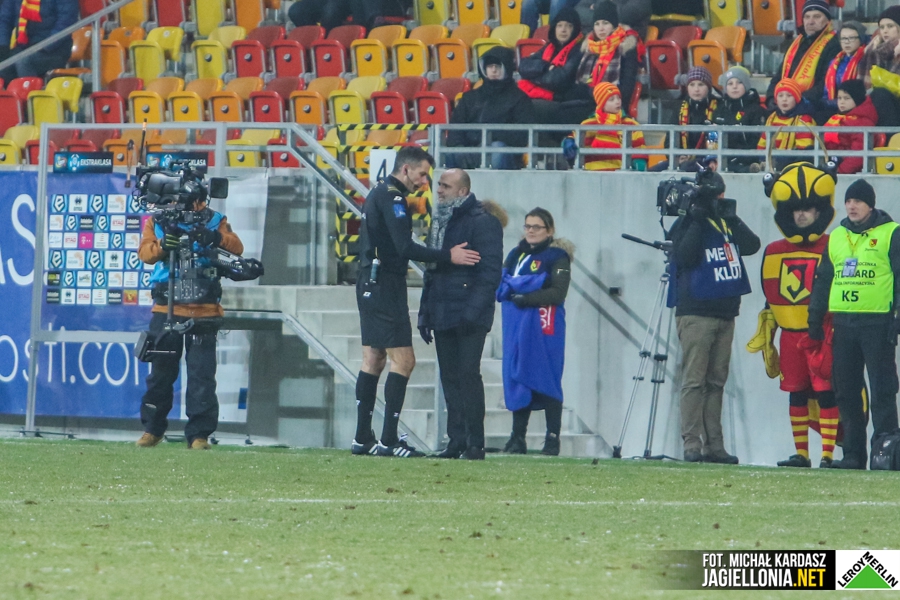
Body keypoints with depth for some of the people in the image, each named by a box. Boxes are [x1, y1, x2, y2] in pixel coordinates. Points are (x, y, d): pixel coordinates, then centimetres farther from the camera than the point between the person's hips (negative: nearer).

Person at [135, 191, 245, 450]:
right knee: (161, 371, 7)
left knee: (201, 374, -5)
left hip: (203, 311, -1)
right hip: (166, 309, 1)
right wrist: (162, 245, -26)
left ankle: (199, 433, -2)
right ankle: (152, 428, 20)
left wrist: (215, 237, -26)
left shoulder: (213, 220, 8)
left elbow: (237, 247, -6)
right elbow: (145, 251, -4)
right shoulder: (157, 221, 11)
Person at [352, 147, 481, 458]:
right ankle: (389, 441, -14)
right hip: (386, 288, -11)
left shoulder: (379, 194, 18)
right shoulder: (392, 197, -14)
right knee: (403, 361, -10)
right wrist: (448, 256, -19)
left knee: (373, 360, 11)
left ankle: (363, 438, 11)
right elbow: (406, 247, -21)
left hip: (370, 286, 11)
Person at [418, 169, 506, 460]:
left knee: (468, 375, -8)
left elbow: (490, 272, -14)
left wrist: (473, 310, -20)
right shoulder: (439, 220, 17)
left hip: (470, 316, -8)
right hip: (442, 315, 8)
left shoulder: (482, 221, -8)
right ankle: (456, 441, 10)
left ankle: (475, 443, -5)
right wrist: (425, 312, 18)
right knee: (450, 378, 7)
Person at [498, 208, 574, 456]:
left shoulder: (557, 256, -2)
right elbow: (500, 287, 12)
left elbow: (558, 293, -12)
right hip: (516, 326, 6)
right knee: (516, 378, 4)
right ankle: (517, 438, 7)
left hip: (543, 326, -6)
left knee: (546, 380, -5)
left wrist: (525, 298, -16)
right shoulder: (516, 254, 17)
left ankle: (553, 439, -3)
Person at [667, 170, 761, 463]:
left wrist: (731, 218, -4)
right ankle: (691, 444, -11)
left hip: (725, 314, 6)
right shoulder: (685, 225, -1)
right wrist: (697, 219, -16)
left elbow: (752, 246, 1)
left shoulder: (727, 224, 14)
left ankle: (713, 445, 7)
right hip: (695, 314, -6)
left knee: (716, 381, 6)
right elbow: (684, 256, -18)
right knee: (694, 381, -9)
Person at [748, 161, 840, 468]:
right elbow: (770, 302, 19)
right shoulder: (774, 253, 12)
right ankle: (801, 453, 16)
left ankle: (828, 454, -6)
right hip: (790, 336, 5)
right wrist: (766, 338, 17)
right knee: (796, 393, 8)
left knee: (825, 391, -9)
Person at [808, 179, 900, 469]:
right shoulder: (837, 237, 17)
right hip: (844, 322, 6)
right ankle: (853, 453, 10)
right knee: (846, 391, 5)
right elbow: (823, 279, 23)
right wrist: (815, 317, 19)